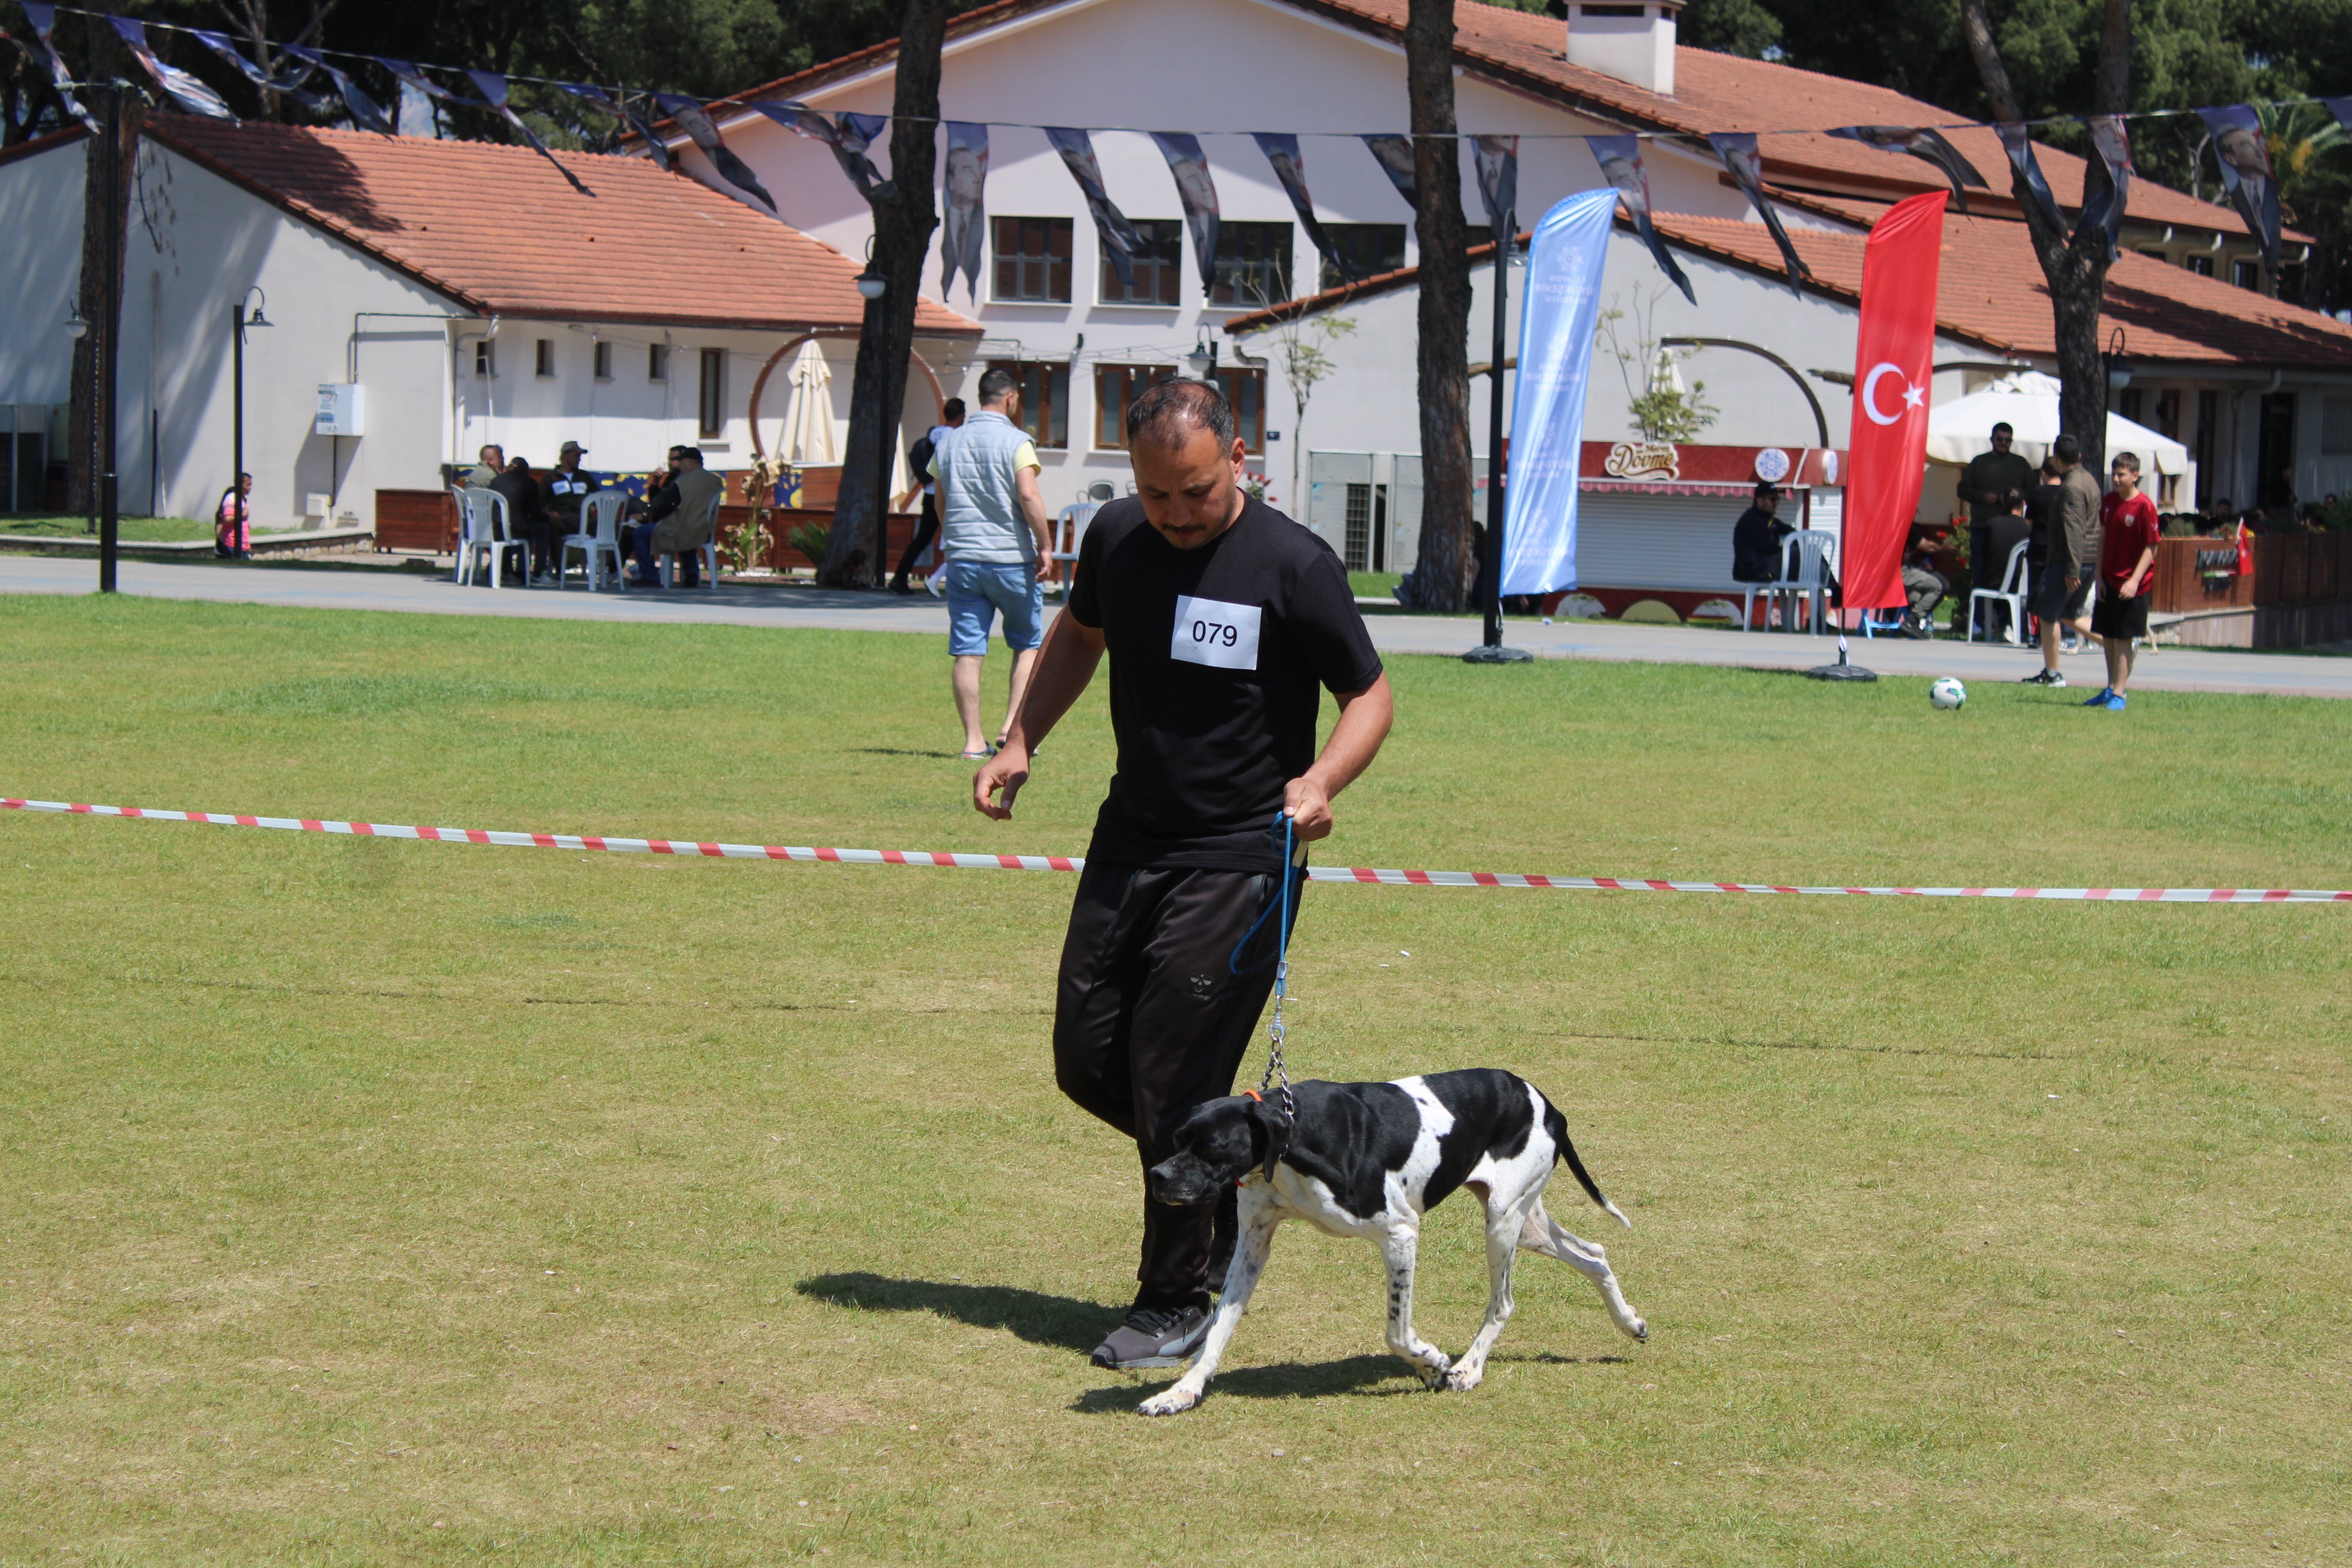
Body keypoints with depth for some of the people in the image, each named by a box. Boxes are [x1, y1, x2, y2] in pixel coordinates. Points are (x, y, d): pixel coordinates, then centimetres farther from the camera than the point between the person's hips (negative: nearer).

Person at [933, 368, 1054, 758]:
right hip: (1012, 559, -4)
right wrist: (1045, 546, -12)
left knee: (967, 652, 3)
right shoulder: (1015, 441, -7)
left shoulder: (949, 444, 10)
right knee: (1028, 644, 11)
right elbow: (1029, 497, -17)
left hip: (962, 560, 4)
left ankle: (973, 740, 1)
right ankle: (1013, 727, 0)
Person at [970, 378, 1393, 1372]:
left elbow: (1369, 696, -7)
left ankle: (1176, 1303, 9)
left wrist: (1322, 780, -26)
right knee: (1087, 1061, 7)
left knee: (1173, 1084, -6)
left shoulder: (1294, 567, -16)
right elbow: (1080, 634, 21)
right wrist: (1021, 742, 9)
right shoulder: (1117, 539, 0)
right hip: (1130, 836, 6)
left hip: (1239, 857, -6)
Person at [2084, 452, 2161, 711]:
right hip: (2109, 580, 6)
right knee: (2107, 637, 12)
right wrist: (2099, 577, 5)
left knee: (2122, 638, -5)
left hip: (2132, 584, -6)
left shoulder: (2144, 506, -13)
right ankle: (2111, 689, 24)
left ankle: (2118, 694, -2)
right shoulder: (2108, 501, 6)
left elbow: (2151, 548, -13)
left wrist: (2134, 581, -20)